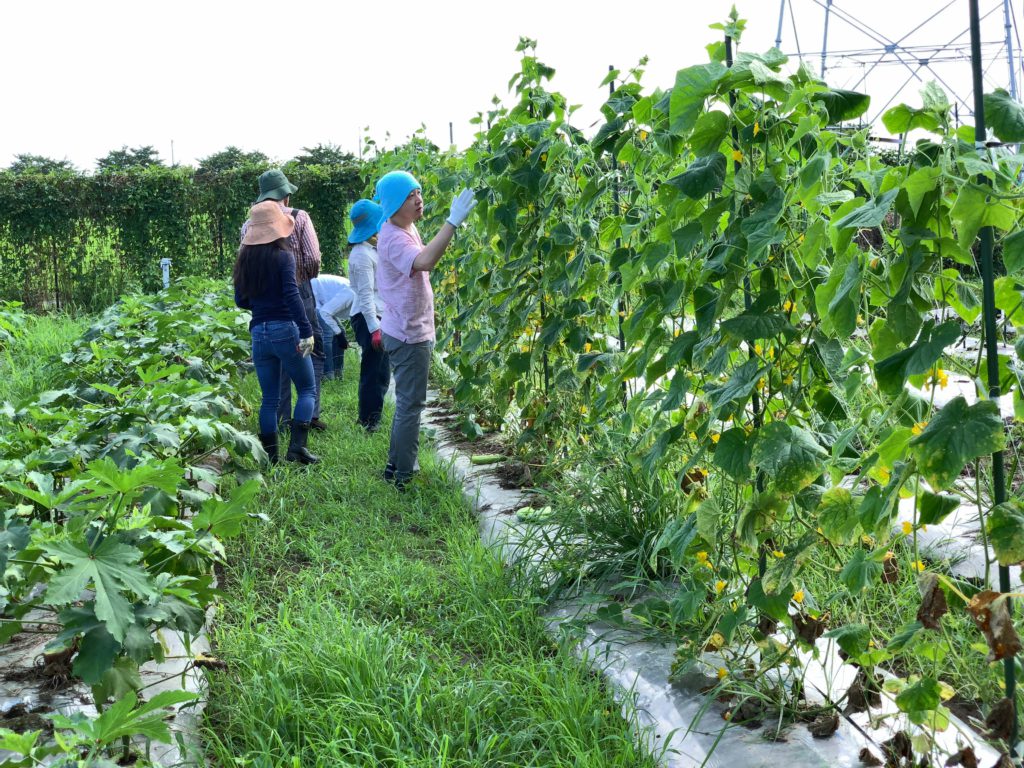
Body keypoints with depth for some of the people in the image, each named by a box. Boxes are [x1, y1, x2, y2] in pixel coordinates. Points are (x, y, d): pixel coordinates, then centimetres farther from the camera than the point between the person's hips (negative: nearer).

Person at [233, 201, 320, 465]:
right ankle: (297, 446, -6)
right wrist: (307, 332, -19)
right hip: (285, 329, -5)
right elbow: (292, 296, -18)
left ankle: (270, 456, 12)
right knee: (307, 389, 8)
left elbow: (241, 300, 12)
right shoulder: (283, 257, -9)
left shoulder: (244, 259, 7)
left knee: (269, 398, 12)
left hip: (259, 332, 5)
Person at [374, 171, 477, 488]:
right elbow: (424, 262, -43)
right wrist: (452, 222, -46)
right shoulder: (394, 238, -23)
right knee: (411, 405, -3)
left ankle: (396, 467, 30)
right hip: (408, 335, -10)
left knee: (407, 403, 19)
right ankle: (403, 477, 5)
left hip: (414, 331, 10)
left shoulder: (407, 229, 10)